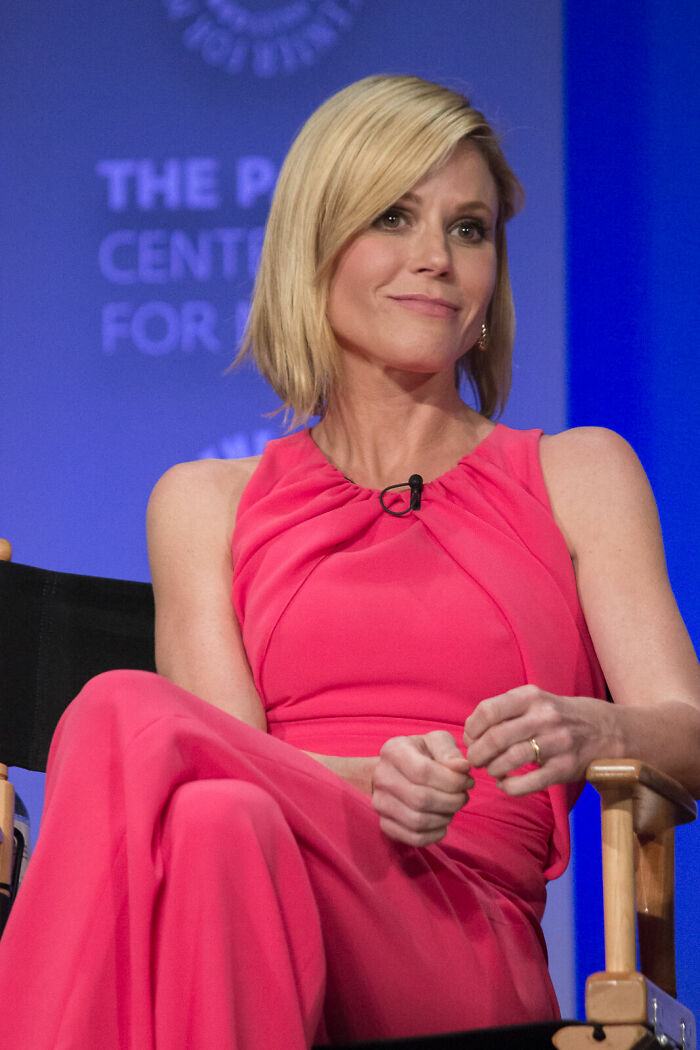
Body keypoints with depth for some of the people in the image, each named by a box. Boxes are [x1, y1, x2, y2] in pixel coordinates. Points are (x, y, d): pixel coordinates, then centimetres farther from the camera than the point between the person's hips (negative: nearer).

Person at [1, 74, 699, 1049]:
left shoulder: (581, 476, 22)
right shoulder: (205, 504, 25)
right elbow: (229, 754, 9)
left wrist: (592, 732, -17)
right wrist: (368, 784, -15)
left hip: (460, 952, -1)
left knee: (128, 721, -35)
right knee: (189, 784, -39)